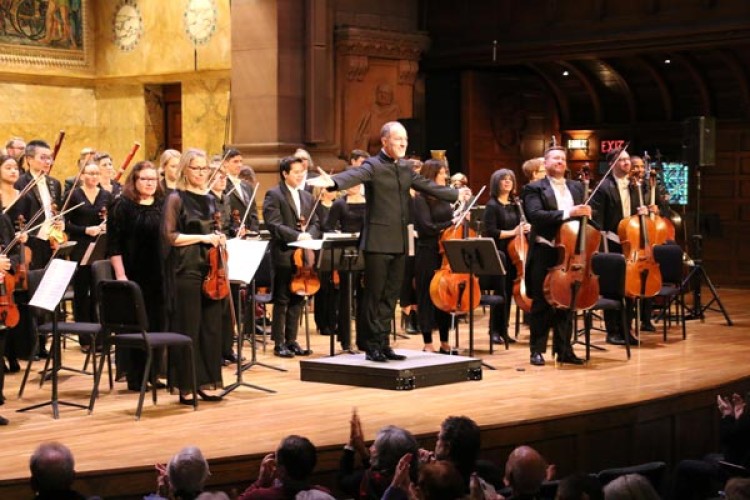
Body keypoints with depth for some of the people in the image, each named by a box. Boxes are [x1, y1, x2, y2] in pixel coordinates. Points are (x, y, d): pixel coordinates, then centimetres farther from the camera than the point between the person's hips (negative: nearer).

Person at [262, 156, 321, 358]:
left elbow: (315, 224, 12)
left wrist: (309, 235, -10)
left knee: (297, 300, 9)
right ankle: (279, 343, 6)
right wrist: (297, 236, -24)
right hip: (284, 255, -6)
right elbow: (274, 224, -14)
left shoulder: (307, 197, 17)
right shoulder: (274, 195, -4)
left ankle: (291, 340, 16)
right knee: (282, 300, 0)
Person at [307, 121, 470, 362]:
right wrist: (332, 181, -49)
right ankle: (372, 345, 6)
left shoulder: (405, 169, 14)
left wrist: (456, 194, 34)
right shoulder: (373, 166, -8)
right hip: (378, 242, -7)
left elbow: (429, 186, 26)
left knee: (390, 296, 10)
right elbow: (354, 176, -28)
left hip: (399, 243, 7)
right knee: (374, 295, -1)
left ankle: (383, 344, 17)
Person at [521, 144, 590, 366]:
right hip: (544, 252, -5)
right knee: (541, 304, 1)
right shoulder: (535, 188, -2)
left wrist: (585, 213, -6)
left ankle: (563, 350, 15)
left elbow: (584, 213, 17)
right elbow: (535, 215, -18)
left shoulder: (576, 188, 15)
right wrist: (567, 213, -25)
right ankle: (537, 350, 8)